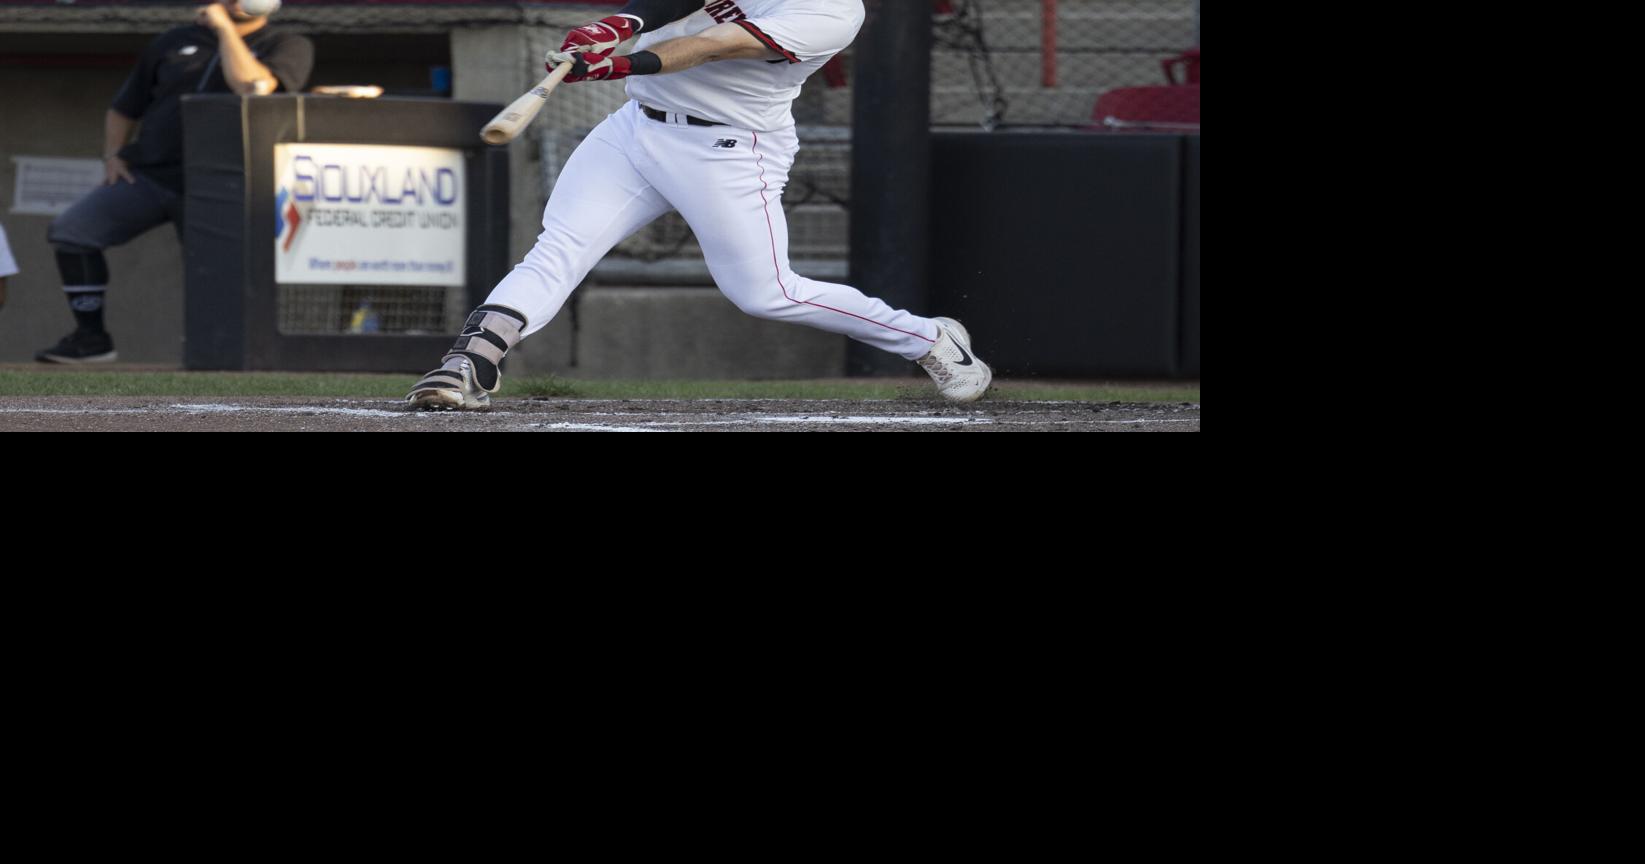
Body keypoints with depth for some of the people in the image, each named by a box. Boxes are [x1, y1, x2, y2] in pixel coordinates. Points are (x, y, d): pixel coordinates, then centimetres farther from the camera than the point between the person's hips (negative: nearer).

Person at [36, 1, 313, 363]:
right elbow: (122, 109, 23)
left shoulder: (288, 47, 2)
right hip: (147, 175, 3)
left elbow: (253, 88, -20)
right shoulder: (174, 43, 15)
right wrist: (111, 155, 6)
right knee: (71, 232, -8)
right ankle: (90, 337, -2)